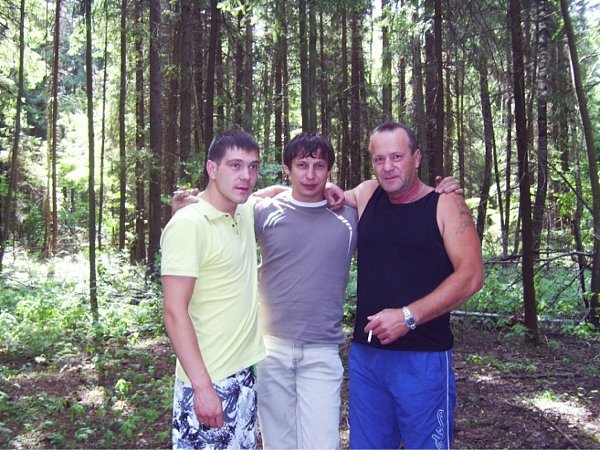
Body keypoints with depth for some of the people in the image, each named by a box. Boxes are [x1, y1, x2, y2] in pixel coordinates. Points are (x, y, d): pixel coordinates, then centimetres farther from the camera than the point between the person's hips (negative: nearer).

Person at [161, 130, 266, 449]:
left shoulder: (246, 213, 5)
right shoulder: (188, 224, -16)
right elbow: (175, 313, -18)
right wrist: (202, 386, -22)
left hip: (245, 374, 7)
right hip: (208, 383, -7)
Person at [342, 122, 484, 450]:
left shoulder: (445, 205, -4)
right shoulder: (365, 195, 7)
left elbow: (471, 275, -13)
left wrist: (408, 316, -19)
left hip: (423, 358, -4)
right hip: (366, 353, 4)